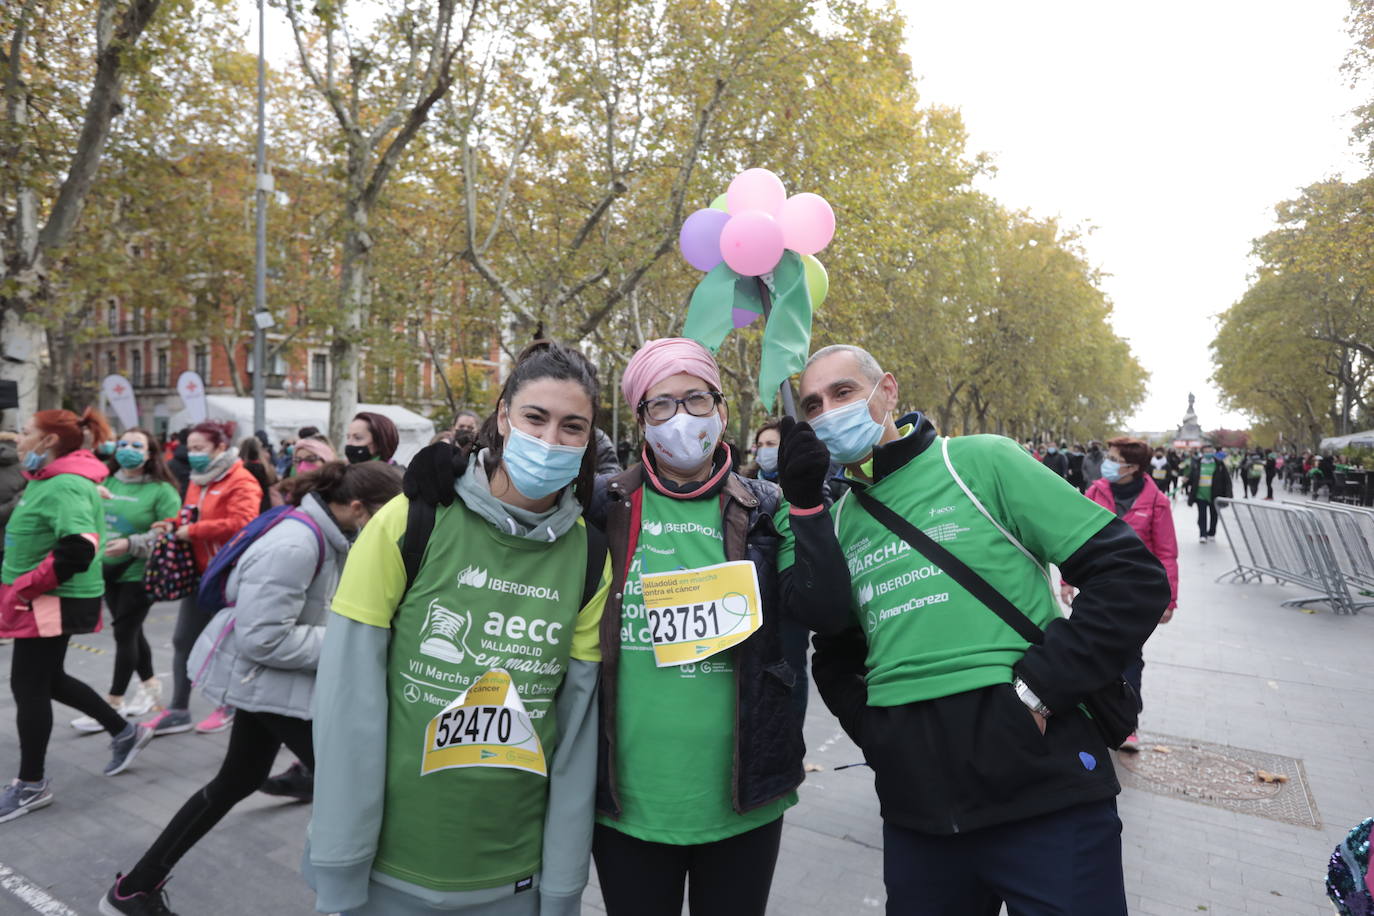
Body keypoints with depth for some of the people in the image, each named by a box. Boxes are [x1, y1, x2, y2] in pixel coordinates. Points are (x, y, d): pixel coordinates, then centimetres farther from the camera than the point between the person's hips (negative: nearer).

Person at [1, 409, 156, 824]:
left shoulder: (65, 486, -22)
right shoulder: (48, 479, 10)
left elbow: (79, 549, -32)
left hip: (55, 602, -10)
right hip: (43, 600, 10)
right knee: (48, 680, 20)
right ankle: (123, 732, 32)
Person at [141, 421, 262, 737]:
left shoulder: (240, 482, -16)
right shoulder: (198, 481, 12)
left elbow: (241, 523, -28)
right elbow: (191, 518, 22)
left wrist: (192, 531, -23)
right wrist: (174, 524, -1)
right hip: (199, 574, 8)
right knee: (183, 640, 10)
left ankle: (229, 707, 23)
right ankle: (178, 711, 20)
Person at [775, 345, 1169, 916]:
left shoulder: (980, 463, -5)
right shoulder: (838, 519, 8)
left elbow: (1135, 577, -7)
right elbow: (834, 653, 0)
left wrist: (1037, 687, -14)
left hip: (1041, 784, -4)